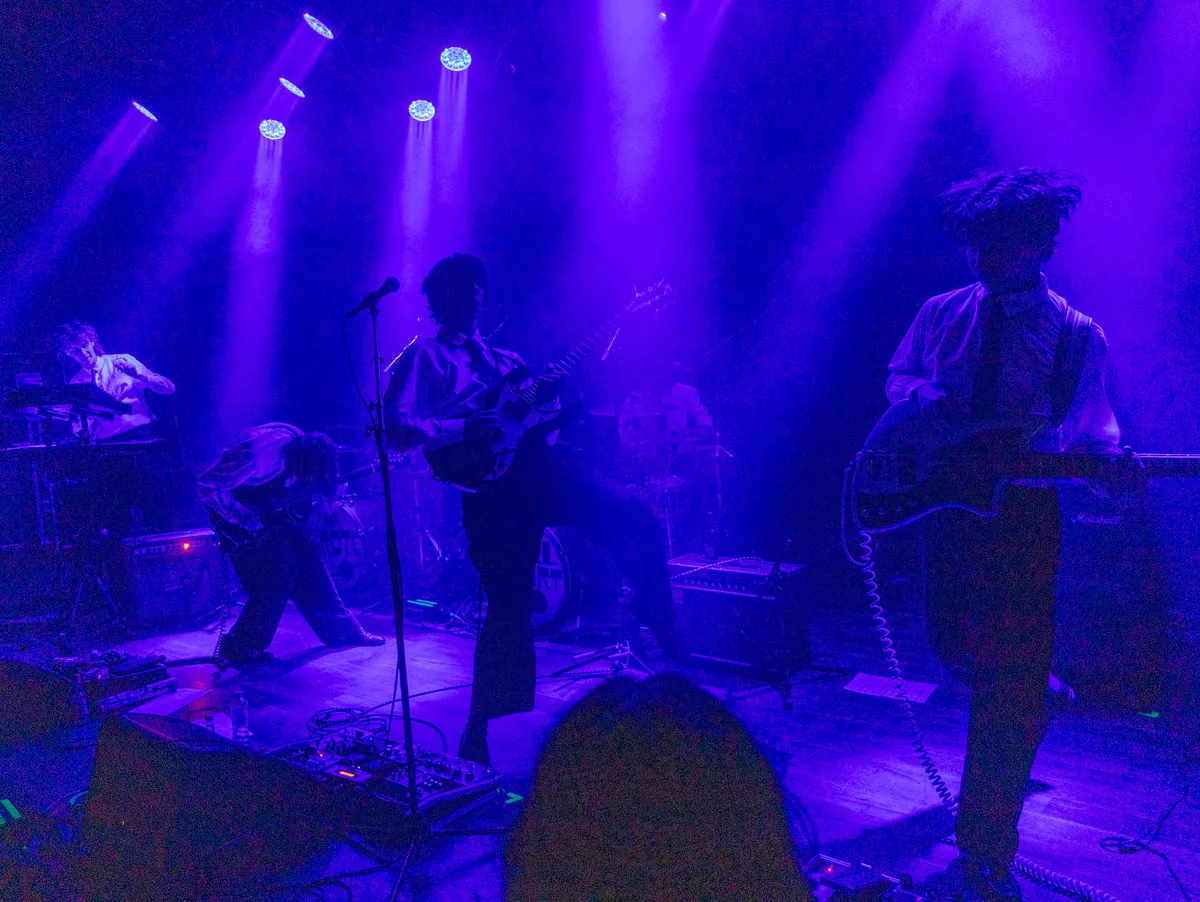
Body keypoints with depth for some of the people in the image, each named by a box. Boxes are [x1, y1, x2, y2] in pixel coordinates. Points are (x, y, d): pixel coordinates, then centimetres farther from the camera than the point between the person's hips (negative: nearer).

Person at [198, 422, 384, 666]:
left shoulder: (303, 448, -14)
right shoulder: (260, 455, -37)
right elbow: (208, 484, -32)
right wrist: (246, 519, -30)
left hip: (267, 506, 7)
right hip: (233, 507, -7)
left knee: (307, 558, 4)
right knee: (276, 574, -15)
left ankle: (340, 630, 16)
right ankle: (238, 649, 1)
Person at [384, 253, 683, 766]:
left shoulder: (505, 359, 27)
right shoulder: (423, 357, 8)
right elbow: (397, 431, -6)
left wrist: (546, 399, 0)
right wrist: (468, 428, -18)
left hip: (539, 468, 6)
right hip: (493, 484, -6)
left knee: (638, 521, -7)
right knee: (509, 605, -7)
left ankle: (657, 620, 14)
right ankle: (476, 734, 8)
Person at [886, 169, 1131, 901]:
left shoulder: (1076, 335, -3)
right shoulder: (942, 314, 5)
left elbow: (1090, 433, -9)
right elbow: (898, 377, 16)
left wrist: (1108, 459, -34)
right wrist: (925, 395, -9)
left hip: (1023, 515, -3)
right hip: (944, 502, 3)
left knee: (1012, 686, -2)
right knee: (954, 646, 16)